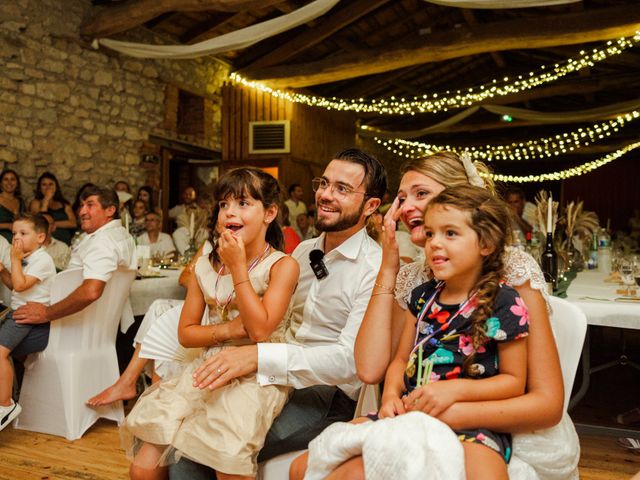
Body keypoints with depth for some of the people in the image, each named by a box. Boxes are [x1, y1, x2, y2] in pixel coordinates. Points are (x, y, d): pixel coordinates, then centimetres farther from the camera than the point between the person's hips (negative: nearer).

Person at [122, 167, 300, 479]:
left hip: (256, 376, -4)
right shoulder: (206, 266, 7)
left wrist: (238, 265, -16)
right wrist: (228, 330, -11)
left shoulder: (282, 266, -7)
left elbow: (260, 331, -18)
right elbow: (185, 333, 8)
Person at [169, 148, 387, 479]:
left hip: (329, 394, -6)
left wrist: (260, 356, -31)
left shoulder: (375, 270, -14)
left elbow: (350, 359, -23)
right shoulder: (303, 251, 11)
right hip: (277, 379, 6)